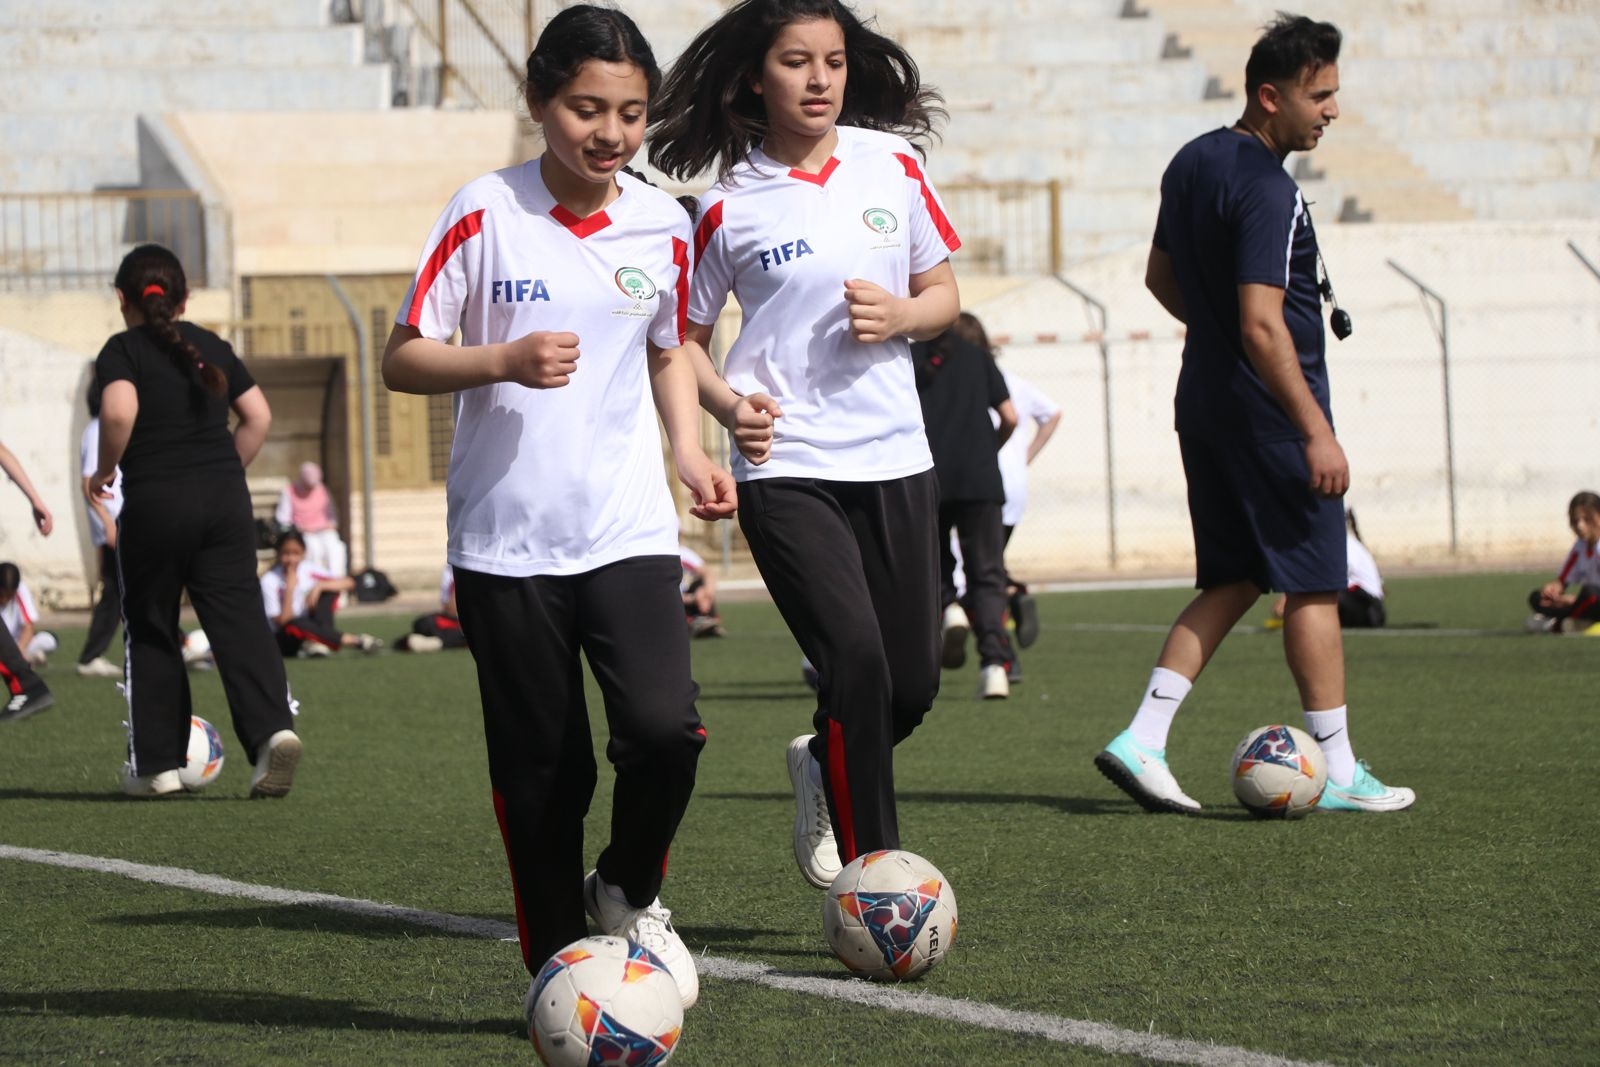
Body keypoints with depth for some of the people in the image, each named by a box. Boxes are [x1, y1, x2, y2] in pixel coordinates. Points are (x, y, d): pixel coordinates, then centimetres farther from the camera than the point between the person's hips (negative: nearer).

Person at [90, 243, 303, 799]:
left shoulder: (122, 350, -2)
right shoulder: (212, 346, 13)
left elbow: (119, 411, -19)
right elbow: (259, 416, 11)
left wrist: (106, 469, -4)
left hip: (154, 502, -3)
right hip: (225, 497, 3)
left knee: (149, 631, 10)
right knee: (239, 617, -1)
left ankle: (155, 763, 13)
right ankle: (273, 726, -23)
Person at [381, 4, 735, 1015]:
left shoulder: (664, 224, 5)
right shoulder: (486, 213, -5)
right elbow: (404, 358, -3)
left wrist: (689, 449, 6)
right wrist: (505, 362, -20)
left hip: (629, 527, 2)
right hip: (507, 540, -2)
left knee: (665, 727, -17)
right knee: (542, 768, 2)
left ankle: (631, 890, 11)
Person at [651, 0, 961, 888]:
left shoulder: (892, 165, 5)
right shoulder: (729, 206, -4)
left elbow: (944, 294, 13)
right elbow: (684, 338, 5)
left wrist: (900, 316, -9)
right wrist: (728, 404, -14)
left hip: (894, 458, 4)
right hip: (785, 467, -4)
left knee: (914, 683, 6)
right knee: (857, 662, -18)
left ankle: (821, 766, 39)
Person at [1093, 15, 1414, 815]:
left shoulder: (1191, 163, 10)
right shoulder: (1266, 190, -19)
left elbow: (1161, 277, 23)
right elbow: (1262, 327, -25)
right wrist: (1316, 431, -23)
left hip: (1205, 407, 9)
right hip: (1269, 414, -9)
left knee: (1229, 583, 13)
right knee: (1313, 585, -1)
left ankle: (1142, 739, 2)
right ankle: (1339, 773, 4)